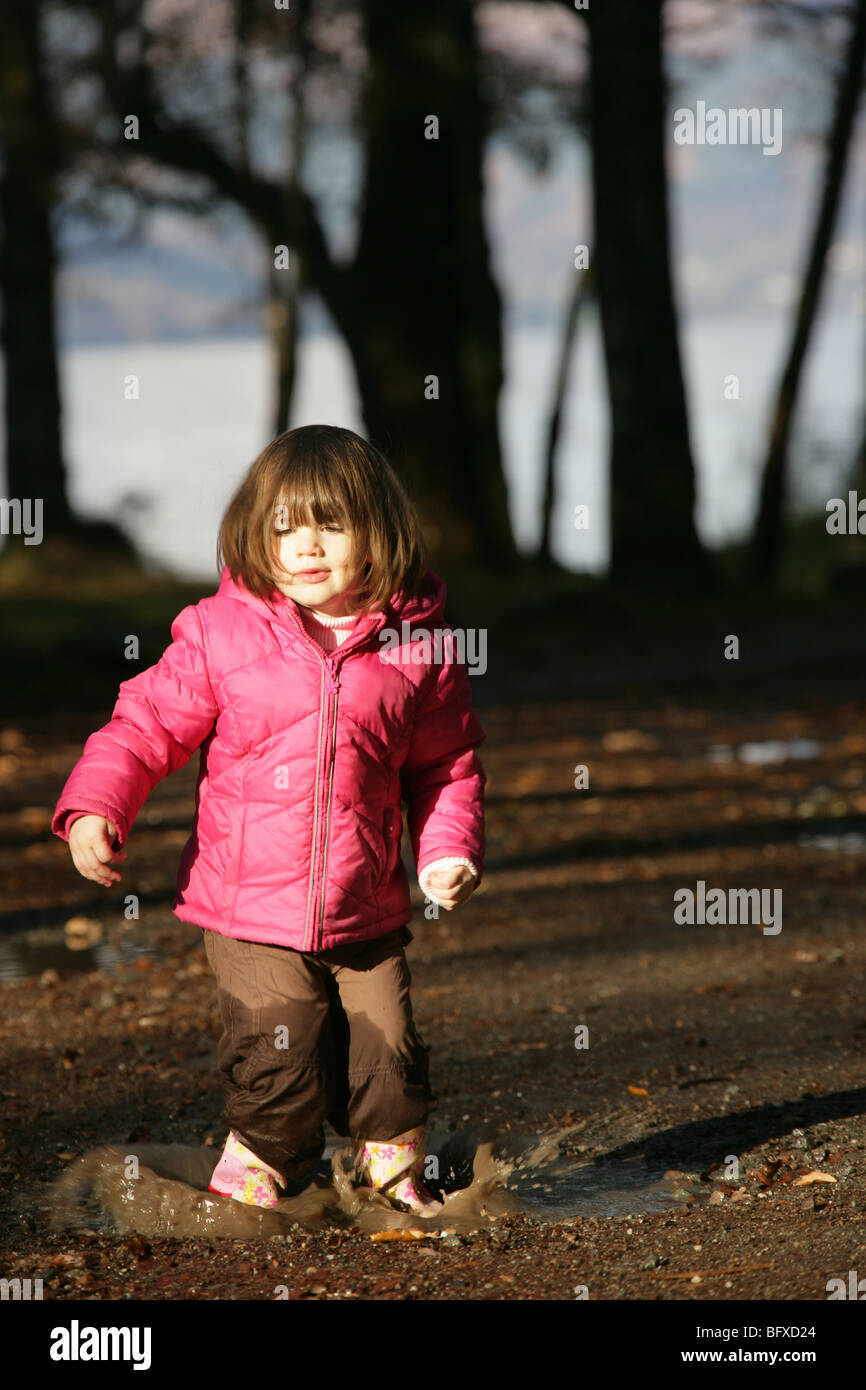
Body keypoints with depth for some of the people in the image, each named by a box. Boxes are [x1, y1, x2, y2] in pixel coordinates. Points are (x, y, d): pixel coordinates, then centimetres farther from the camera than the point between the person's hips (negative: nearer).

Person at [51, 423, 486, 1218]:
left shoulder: (415, 645, -1)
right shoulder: (221, 634, -5)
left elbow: (447, 764, 9)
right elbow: (147, 724, -2)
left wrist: (450, 852, -3)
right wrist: (95, 807, -16)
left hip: (367, 914, 2)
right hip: (250, 913, -2)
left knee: (390, 1055, 6)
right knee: (277, 1065, -3)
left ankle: (395, 1174, 32)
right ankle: (255, 1175, 22)